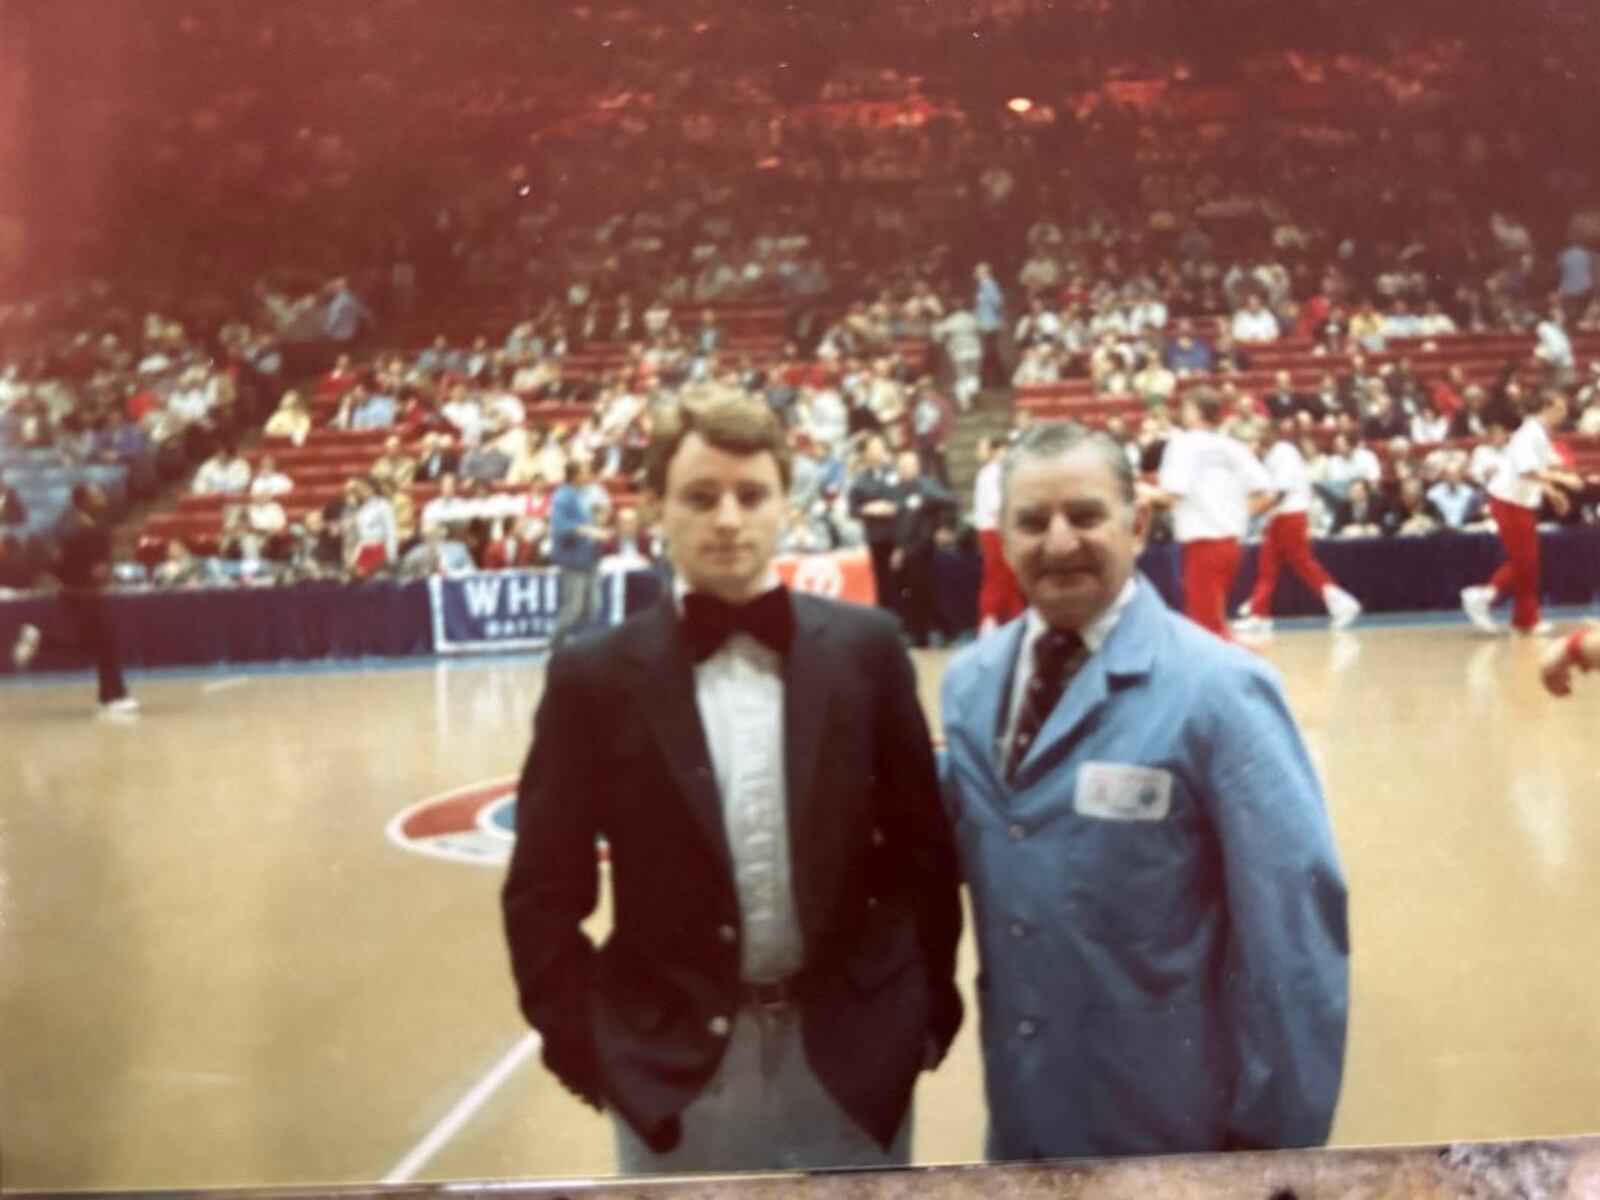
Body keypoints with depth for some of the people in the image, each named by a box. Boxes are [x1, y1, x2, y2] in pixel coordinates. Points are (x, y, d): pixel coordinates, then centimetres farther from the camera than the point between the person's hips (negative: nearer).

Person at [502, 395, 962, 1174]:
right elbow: (543, 893, -2)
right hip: (674, 1065, -1)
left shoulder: (864, 648, -2)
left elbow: (921, 846, 5)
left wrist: (929, 1004, 4)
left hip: (851, 1050, 1)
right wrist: (582, 1043, -5)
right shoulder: (595, 675, -5)